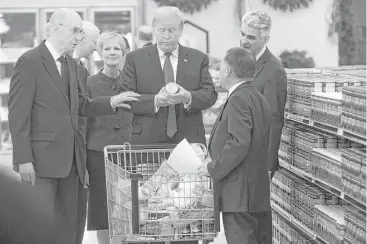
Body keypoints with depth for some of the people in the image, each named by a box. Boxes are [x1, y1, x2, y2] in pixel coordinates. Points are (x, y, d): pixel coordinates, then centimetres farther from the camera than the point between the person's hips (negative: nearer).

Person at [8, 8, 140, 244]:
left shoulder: (71, 63, 16)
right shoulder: (30, 61, -9)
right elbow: (18, 114, -12)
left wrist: (111, 102, 1)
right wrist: (24, 160, -17)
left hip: (70, 161, 8)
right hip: (42, 159, -8)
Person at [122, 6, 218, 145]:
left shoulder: (199, 59, 11)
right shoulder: (135, 59, 8)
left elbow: (210, 95, 2)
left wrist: (188, 97, -18)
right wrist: (155, 101, -17)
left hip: (188, 139, 1)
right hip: (146, 141, -1)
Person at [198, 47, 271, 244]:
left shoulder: (238, 99, -15)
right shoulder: (257, 97, 16)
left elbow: (239, 143, -24)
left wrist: (213, 168, -14)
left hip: (239, 191, -10)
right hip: (254, 190, 10)